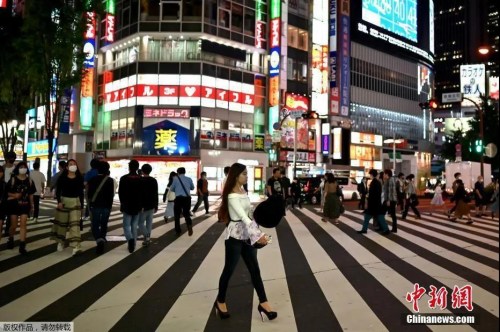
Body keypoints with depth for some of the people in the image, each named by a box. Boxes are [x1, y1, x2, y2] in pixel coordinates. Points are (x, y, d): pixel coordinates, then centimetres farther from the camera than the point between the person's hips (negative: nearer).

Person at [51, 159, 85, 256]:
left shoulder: (79, 178, 3)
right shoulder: (62, 177, 0)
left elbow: (81, 193, 7)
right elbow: (58, 191, 0)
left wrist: (82, 206, 7)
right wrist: (59, 201, -14)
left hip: (75, 202, 0)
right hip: (64, 201, 1)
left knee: (75, 223, -11)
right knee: (62, 222, 12)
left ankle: (76, 246, -19)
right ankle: (60, 242, 35)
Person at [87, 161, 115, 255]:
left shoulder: (92, 180, -1)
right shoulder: (110, 180, -4)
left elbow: (89, 193, 4)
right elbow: (112, 195, -4)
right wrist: (110, 206, 9)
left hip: (95, 206, 0)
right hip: (106, 206, 0)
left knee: (95, 225, 5)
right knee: (104, 225, 15)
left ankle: (99, 241, -17)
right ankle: (102, 241, 18)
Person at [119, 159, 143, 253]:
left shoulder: (124, 178, -7)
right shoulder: (141, 179, -1)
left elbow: (120, 192, -4)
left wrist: (122, 203, 9)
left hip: (127, 206, -2)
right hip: (137, 206, 2)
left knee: (127, 226, 4)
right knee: (134, 226, 11)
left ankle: (130, 239, -21)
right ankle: (132, 245, 14)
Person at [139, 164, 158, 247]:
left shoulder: (141, 180, -9)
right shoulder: (154, 181, 8)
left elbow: (139, 194, -13)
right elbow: (156, 194, 10)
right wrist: (156, 206, 15)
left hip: (143, 206, -5)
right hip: (151, 206, 5)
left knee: (140, 222, 2)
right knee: (149, 223, 8)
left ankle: (147, 236, -14)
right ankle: (148, 239, 10)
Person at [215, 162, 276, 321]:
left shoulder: (243, 191, 8)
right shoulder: (232, 196, -19)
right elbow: (243, 217, -29)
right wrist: (258, 235, -36)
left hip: (247, 235, 8)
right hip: (235, 236, -8)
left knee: (254, 269, 8)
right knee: (229, 269, 7)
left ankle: (263, 303, 15)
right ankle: (220, 301, 27)